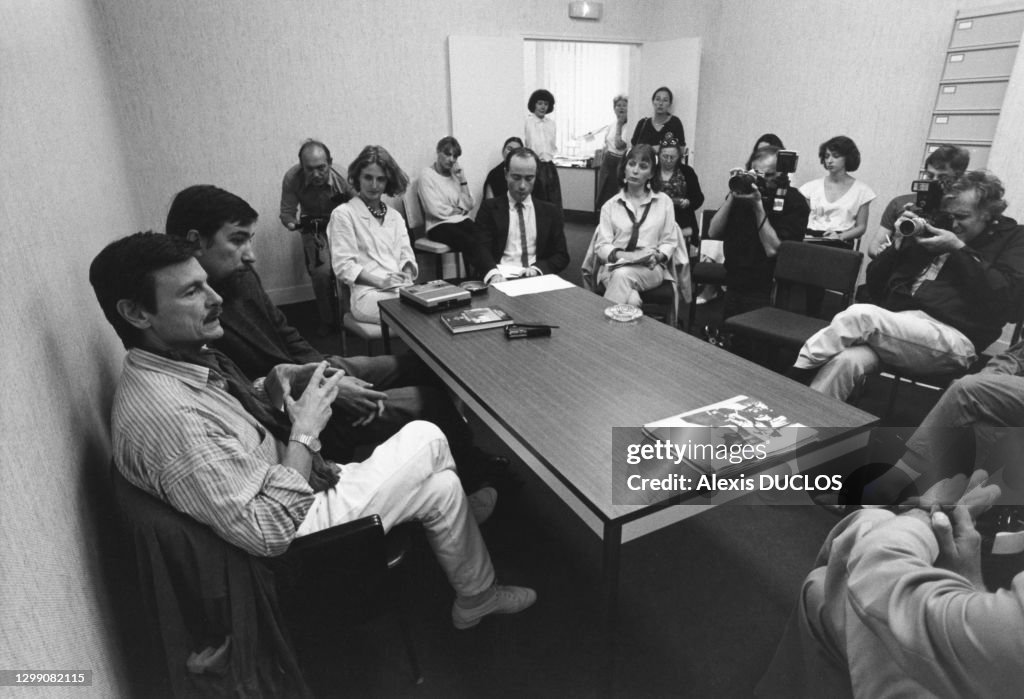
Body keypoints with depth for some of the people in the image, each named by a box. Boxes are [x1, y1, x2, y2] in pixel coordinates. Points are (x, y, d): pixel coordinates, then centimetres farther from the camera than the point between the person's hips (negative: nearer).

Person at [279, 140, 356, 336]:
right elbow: (286, 213, -9)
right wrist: (294, 223, -32)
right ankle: (328, 320, 4)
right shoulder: (292, 178, -19)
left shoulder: (341, 176, -23)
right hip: (314, 228, 1)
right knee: (321, 272, -21)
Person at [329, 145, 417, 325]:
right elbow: (343, 265, -2)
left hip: (403, 289, 5)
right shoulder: (343, 214, 5)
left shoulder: (395, 216, 22)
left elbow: (406, 257, 17)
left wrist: (407, 276, -7)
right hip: (369, 293, -5)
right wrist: (380, 281, -16)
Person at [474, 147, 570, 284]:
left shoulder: (551, 211, 13)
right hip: (501, 279, -2)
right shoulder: (489, 208, 7)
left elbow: (562, 256, 9)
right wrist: (493, 273, -26)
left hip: (537, 279, 2)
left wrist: (537, 268, -12)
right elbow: (481, 249, -4)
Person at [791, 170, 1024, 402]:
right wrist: (899, 244, 4)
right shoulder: (938, 230, 24)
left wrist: (959, 249, -5)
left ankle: (799, 368, -19)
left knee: (860, 314, -30)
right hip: (898, 325, 4)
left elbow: (1004, 297, -7)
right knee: (845, 360, -31)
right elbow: (874, 285, 18)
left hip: (953, 337, -3)